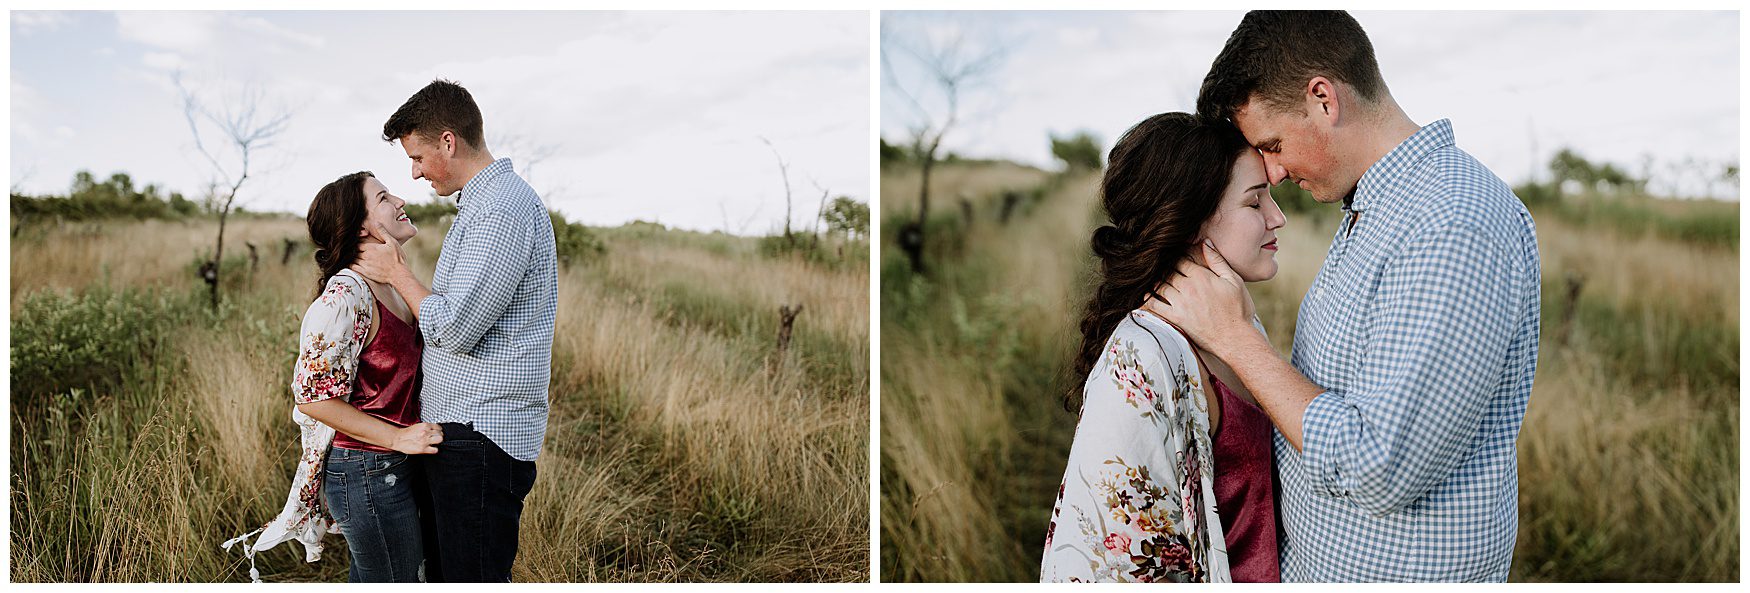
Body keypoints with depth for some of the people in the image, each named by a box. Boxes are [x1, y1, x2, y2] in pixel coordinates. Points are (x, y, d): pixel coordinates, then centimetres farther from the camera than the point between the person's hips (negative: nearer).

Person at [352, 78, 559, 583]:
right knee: (444, 576, 16)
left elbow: (453, 328, -20)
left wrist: (396, 272, -6)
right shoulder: (480, 204, 18)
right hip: (454, 429, 11)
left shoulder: (502, 210, -17)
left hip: (480, 438, -11)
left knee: (472, 579, -5)